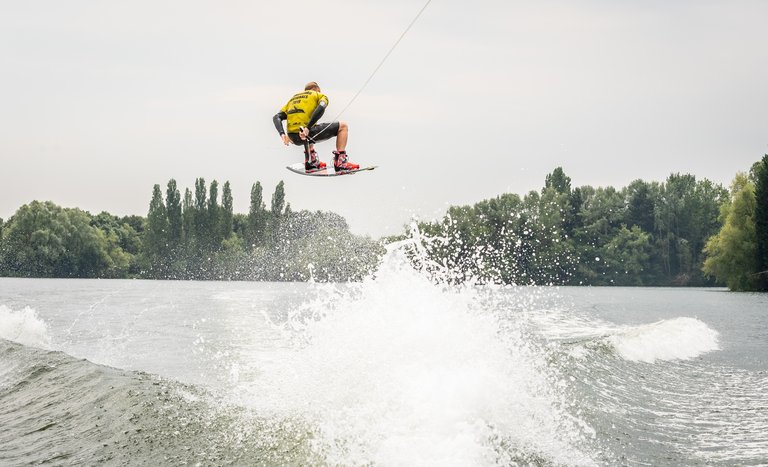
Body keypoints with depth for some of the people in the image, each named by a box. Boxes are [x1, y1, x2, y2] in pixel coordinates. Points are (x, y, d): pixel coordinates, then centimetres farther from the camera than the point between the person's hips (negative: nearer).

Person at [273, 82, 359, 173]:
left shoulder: (293, 99, 28)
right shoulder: (320, 95, 15)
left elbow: (276, 117, 13)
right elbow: (320, 108, -11)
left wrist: (282, 134, 1)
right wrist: (308, 128, -18)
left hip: (294, 138, 6)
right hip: (308, 132, -6)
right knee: (343, 126, 12)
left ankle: (311, 161, 27)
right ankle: (340, 162, 5)